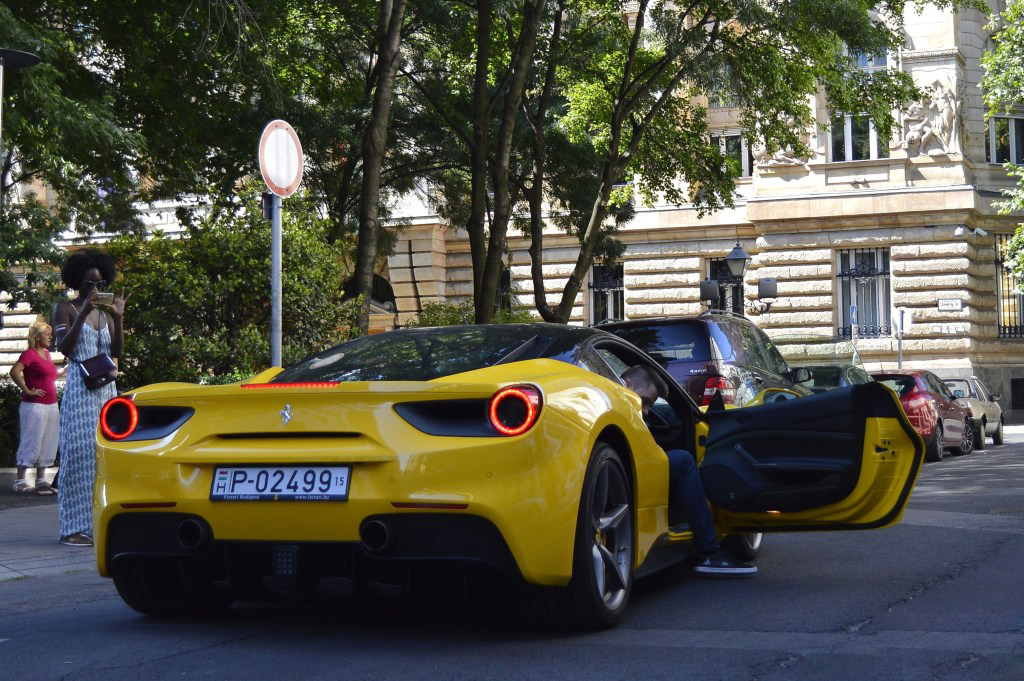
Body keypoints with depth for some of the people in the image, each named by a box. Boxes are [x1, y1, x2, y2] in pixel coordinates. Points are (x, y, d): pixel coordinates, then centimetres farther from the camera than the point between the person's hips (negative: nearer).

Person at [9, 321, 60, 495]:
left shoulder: (46, 353, 14)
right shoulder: (29, 354, -11)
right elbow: (14, 372, -25)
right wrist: (27, 390, -19)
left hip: (51, 405, 8)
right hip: (34, 406, -8)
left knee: (48, 444, 11)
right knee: (32, 443, -5)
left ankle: (41, 480, 18)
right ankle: (21, 481, 1)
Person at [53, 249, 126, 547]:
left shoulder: (105, 312, 16)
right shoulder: (66, 309, 2)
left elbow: (116, 352, 9)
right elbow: (64, 348, -10)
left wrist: (118, 318, -4)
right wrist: (83, 314, -17)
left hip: (107, 388, 5)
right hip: (80, 388, -5)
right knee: (80, 450, -10)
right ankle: (75, 527, -11)